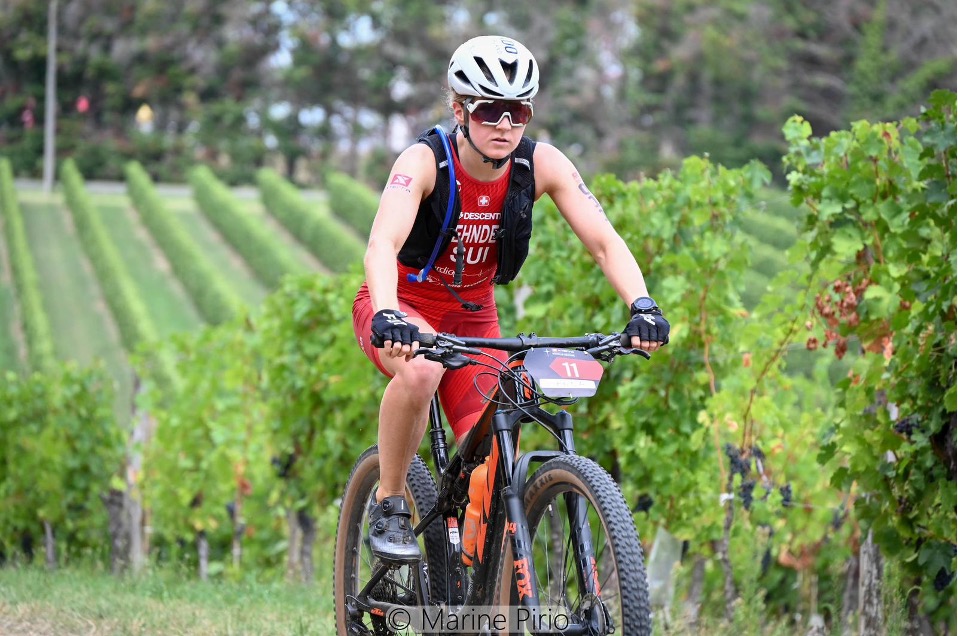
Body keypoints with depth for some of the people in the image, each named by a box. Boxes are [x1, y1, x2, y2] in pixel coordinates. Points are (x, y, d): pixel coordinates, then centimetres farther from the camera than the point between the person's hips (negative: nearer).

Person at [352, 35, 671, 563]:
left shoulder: (541, 165, -16)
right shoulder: (425, 162, -26)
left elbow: (604, 241, -21)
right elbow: (382, 244, -40)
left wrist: (642, 305, -39)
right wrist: (388, 318, -59)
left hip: (473, 315, 3)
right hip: (404, 306, -3)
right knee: (421, 370, -38)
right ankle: (388, 505, -17)